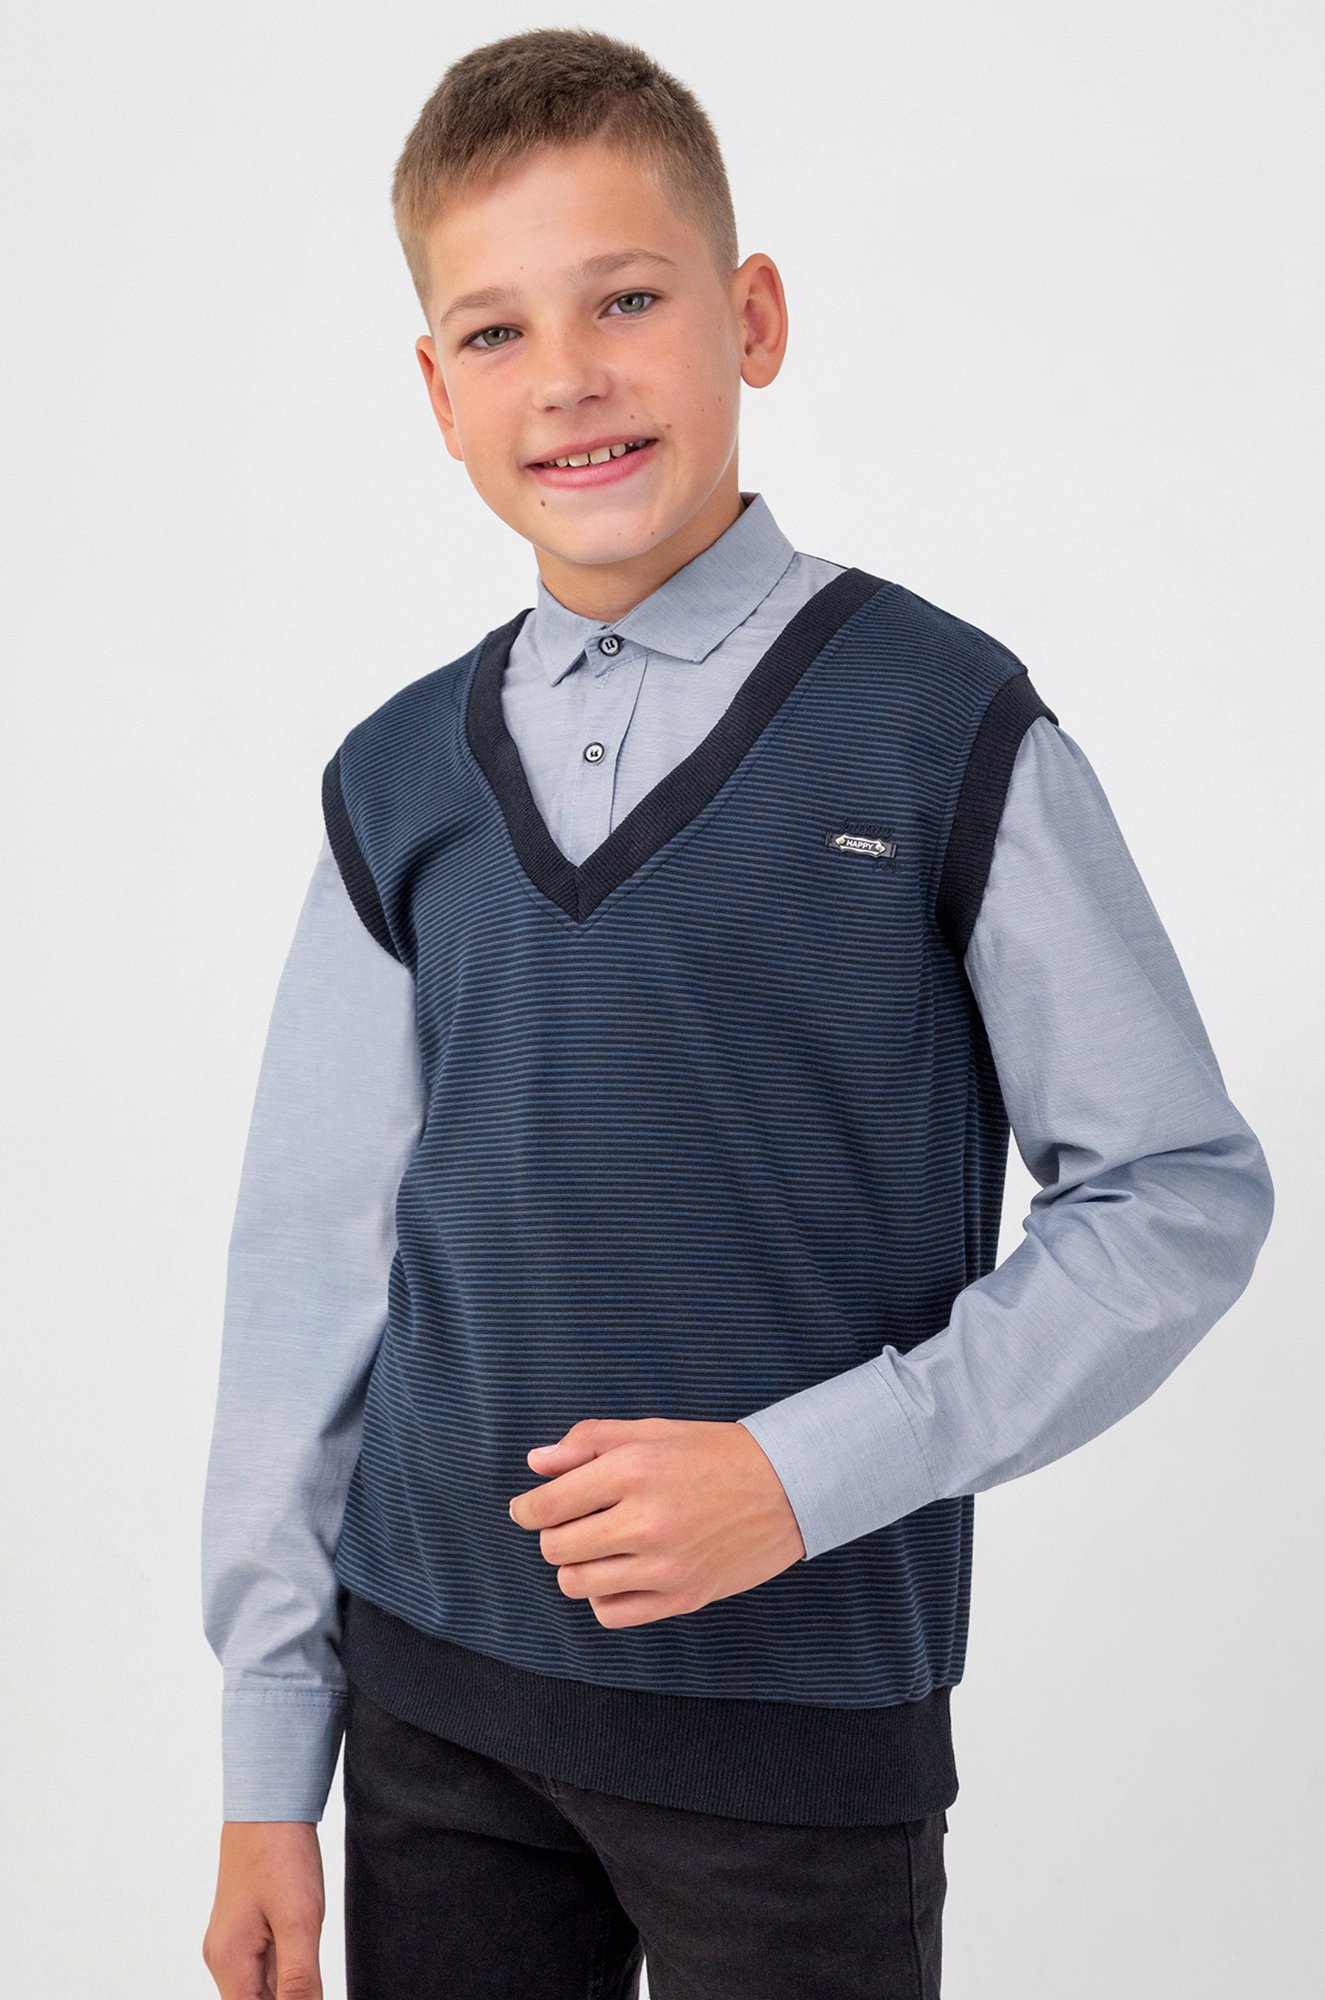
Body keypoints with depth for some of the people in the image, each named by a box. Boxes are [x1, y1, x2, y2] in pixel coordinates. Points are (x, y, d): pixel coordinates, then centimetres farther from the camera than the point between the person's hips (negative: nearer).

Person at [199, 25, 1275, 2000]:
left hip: (801, 1711, -3)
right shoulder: (400, 781, 3)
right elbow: (313, 1260, 5)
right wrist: (269, 1773, 6)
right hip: (435, 1690, 3)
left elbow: (1184, 1193, -6)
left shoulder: (947, 731, -8)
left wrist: (813, 1471, -16)